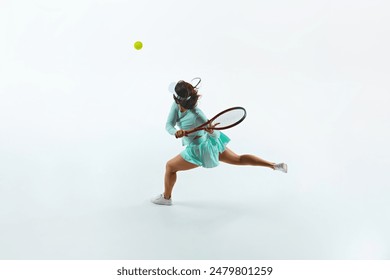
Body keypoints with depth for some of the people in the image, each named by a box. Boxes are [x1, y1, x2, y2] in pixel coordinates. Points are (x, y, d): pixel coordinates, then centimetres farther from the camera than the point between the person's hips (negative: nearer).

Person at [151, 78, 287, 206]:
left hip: (200, 150, -8)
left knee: (170, 166, 6)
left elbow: (215, 135, -28)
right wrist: (176, 132, -39)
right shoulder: (176, 105, -15)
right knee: (239, 159, 21)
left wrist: (211, 131, -50)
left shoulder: (196, 114, -34)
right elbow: (169, 125, -18)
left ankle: (166, 197, 30)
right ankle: (274, 165, 25)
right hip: (208, 143, 8)